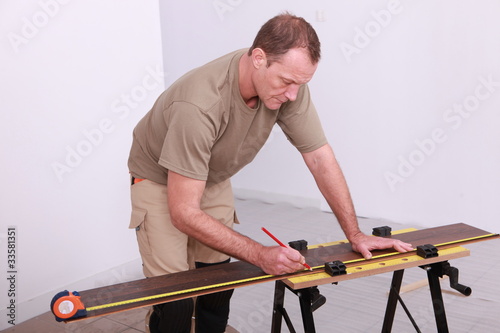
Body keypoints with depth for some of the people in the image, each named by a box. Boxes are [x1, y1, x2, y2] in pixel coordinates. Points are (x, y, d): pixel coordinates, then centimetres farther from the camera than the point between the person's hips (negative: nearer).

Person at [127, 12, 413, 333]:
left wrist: (356, 235, -12)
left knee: (218, 288, 3)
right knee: (176, 300, -12)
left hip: (214, 180, 5)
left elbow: (319, 157, -13)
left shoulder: (289, 84, -22)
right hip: (160, 180, -5)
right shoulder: (200, 105, -39)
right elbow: (184, 213, -34)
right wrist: (260, 255, -38)